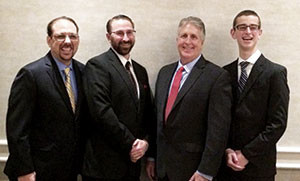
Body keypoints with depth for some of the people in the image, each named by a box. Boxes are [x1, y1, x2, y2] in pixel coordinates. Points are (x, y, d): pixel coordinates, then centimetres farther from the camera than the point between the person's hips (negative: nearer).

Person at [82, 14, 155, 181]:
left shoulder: (140, 71, 14)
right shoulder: (97, 65, -9)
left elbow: (147, 112, 15)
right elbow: (102, 111, -18)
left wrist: (145, 141, -3)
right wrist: (130, 144, -14)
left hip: (133, 160, 6)